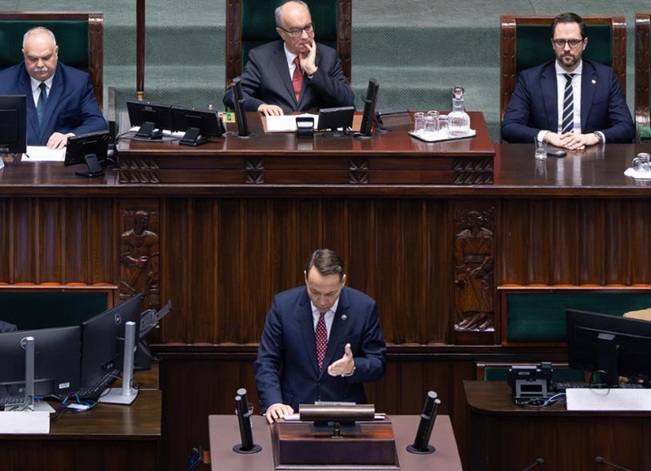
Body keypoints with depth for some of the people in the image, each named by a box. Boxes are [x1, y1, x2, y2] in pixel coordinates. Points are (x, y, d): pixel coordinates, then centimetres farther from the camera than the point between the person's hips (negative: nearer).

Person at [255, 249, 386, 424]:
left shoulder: (364, 308, -5)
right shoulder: (283, 304, -4)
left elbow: (377, 364, 1)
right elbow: (266, 362, -1)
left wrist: (353, 367, -21)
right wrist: (273, 403, -18)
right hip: (293, 411, 0)